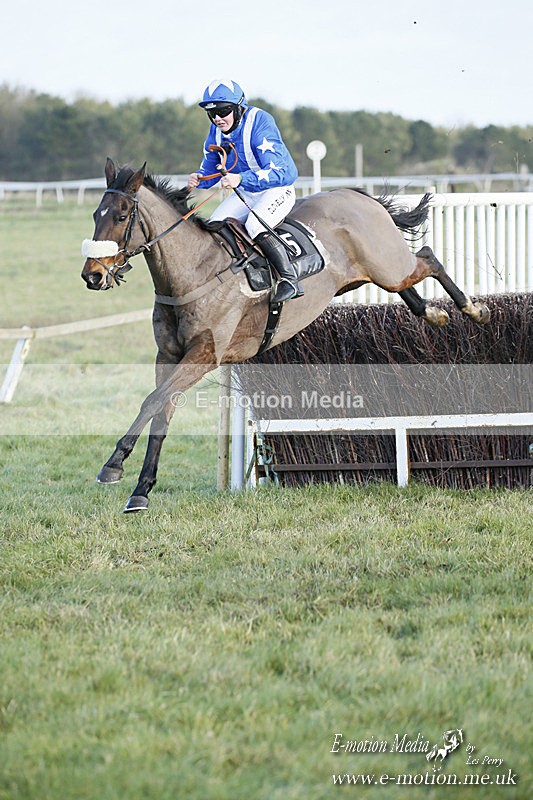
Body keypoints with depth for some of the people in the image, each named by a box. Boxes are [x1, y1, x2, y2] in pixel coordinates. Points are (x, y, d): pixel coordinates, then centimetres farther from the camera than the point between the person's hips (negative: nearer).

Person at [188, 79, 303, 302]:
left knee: (255, 226, -32)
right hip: (245, 193, 8)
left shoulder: (260, 123, -27)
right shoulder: (216, 131, -3)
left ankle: (290, 279, -22)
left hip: (278, 189, -8)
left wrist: (240, 179, -49)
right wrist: (198, 178, -18)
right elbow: (210, 168, 8)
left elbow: (277, 172, -35)